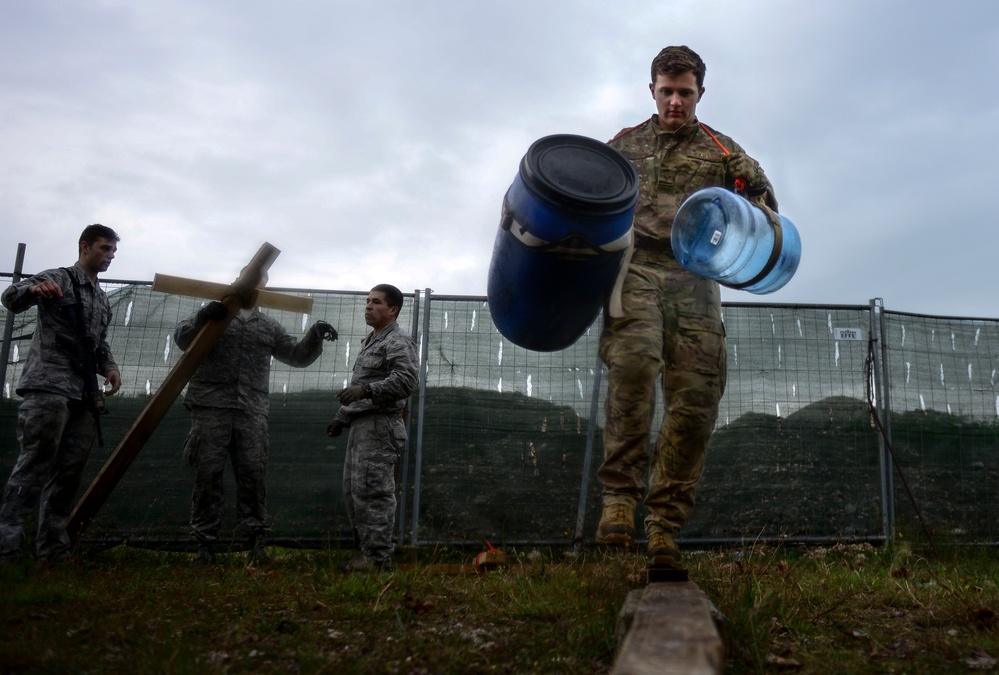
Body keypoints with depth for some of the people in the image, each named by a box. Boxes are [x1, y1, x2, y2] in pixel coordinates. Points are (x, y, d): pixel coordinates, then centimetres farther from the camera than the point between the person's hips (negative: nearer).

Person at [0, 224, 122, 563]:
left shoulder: (103, 300, 23)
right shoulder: (58, 278, 2)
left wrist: (109, 366, 4)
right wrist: (33, 289, -35)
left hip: (85, 394, 7)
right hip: (49, 388, -7)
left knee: (69, 471, 5)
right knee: (34, 467, -13)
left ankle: (54, 550, 10)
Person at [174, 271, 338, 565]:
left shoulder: (269, 326, 19)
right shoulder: (213, 312, 11)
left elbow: (297, 356, 17)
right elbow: (182, 338, 0)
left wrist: (314, 336, -3)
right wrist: (202, 318, -21)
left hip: (252, 412, 2)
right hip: (210, 407, -2)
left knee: (253, 475, -1)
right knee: (208, 474, 0)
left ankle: (257, 541, 5)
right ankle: (205, 543, 8)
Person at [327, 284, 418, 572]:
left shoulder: (398, 341, -7)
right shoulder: (369, 342, 24)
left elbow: (406, 380, -21)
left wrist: (365, 389, -29)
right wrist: (342, 417, 25)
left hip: (380, 428, -10)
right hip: (360, 426, 10)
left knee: (372, 491, -10)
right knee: (352, 490, 11)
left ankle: (378, 557, -4)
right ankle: (365, 549, 19)